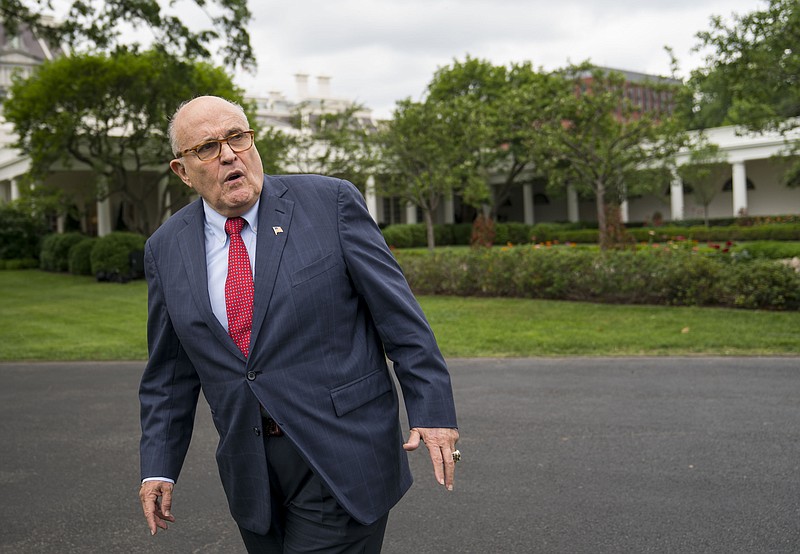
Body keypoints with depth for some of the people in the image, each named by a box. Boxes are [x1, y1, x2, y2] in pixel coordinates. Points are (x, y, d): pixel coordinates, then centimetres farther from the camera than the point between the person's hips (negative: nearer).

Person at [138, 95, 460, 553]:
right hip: (250, 474, 4)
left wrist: (433, 411, -10)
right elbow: (169, 374, 10)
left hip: (343, 459, -3)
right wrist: (159, 467, 5)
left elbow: (400, 316, -7)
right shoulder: (166, 249, 4)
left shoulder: (330, 203, -6)